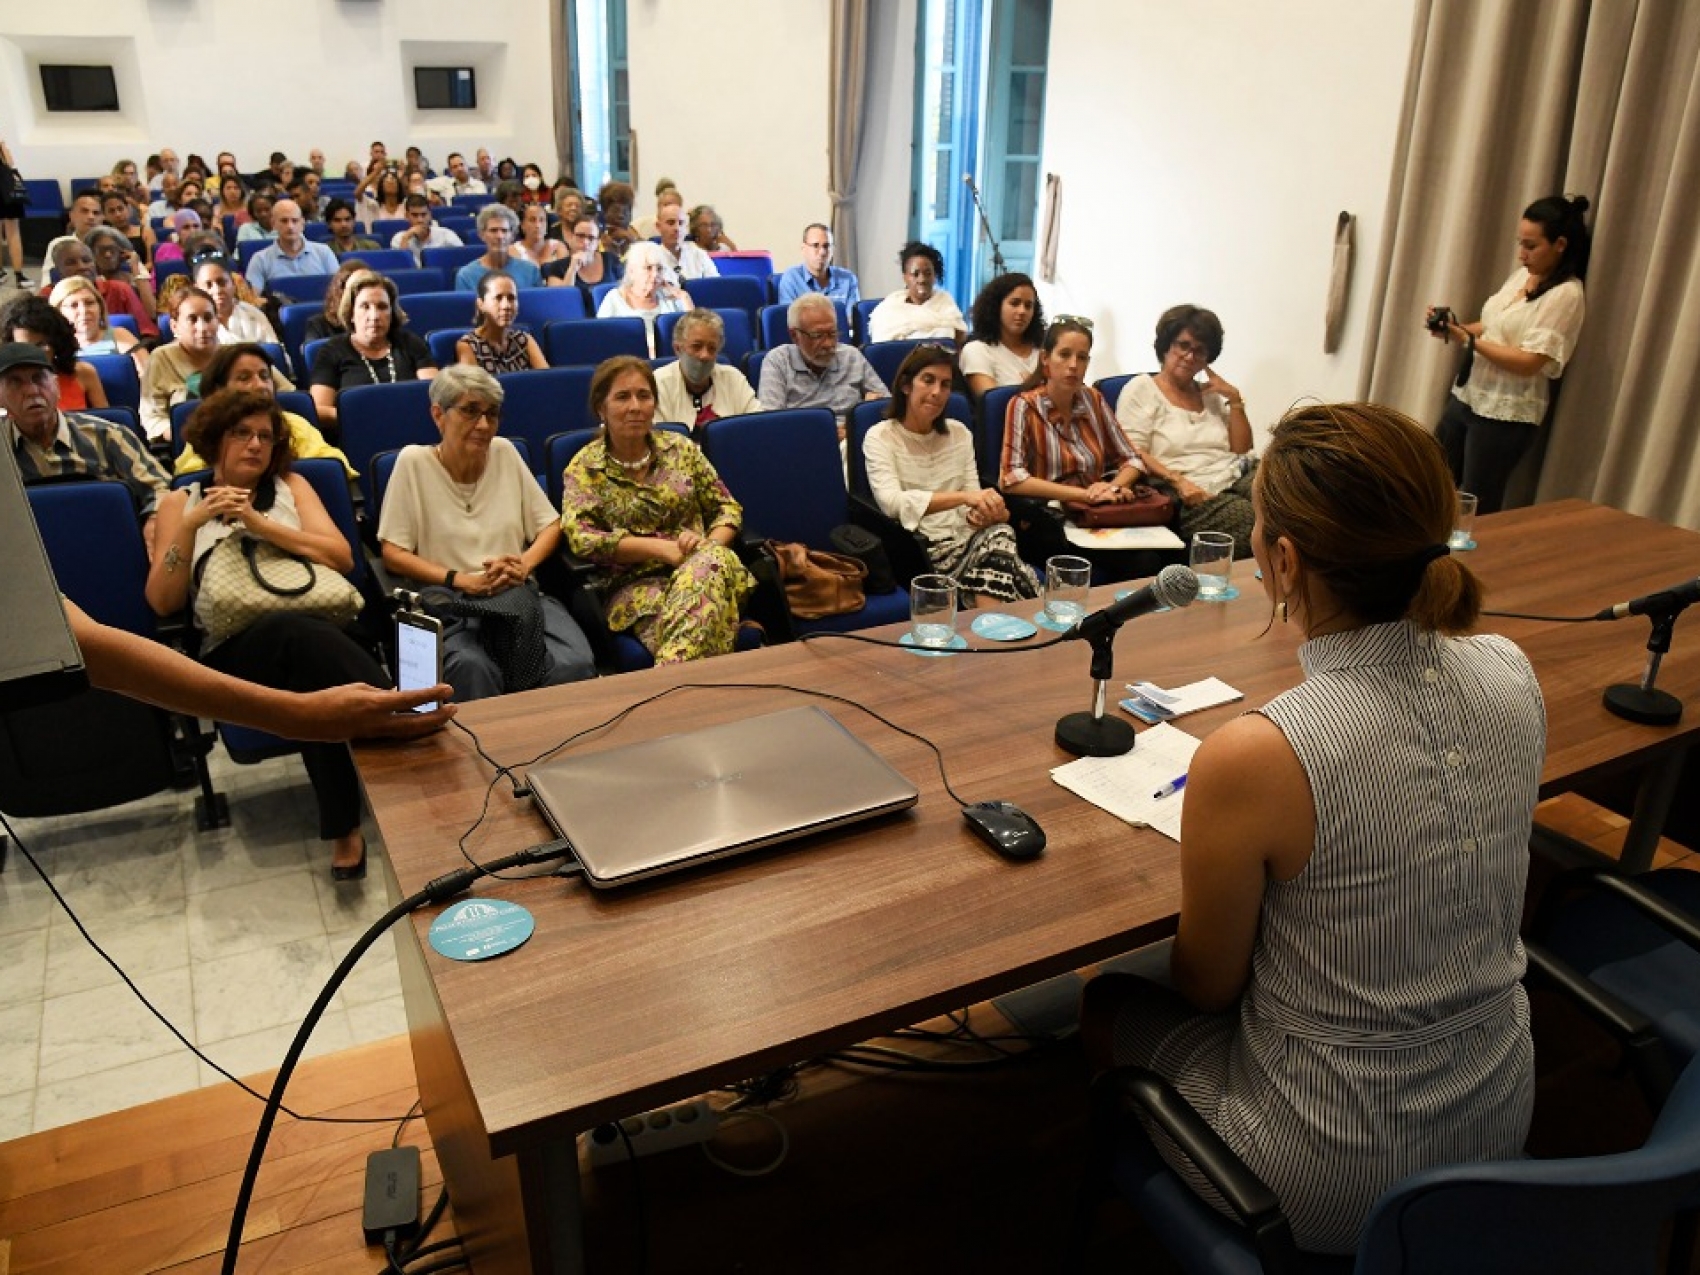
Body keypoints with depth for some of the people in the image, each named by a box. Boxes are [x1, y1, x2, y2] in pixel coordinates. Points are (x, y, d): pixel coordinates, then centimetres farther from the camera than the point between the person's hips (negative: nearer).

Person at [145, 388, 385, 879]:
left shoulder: (290, 486, 20)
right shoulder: (181, 502, 18)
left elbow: (342, 557, 4)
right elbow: (163, 602, 7)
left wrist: (260, 524, -4)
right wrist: (192, 524, -4)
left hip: (319, 627, 1)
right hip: (234, 653, -1)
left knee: (311, 674, -38)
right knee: (297, 631, -39)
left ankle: (346, 830, -33)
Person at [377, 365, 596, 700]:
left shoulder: (504, 452, 12)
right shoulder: (414, 462, 3)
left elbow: (550, 525, 16)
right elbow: (393, 554, -1)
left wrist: (525, 564, -5)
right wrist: (462, 581, -13)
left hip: (520, 594, 3)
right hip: (449, 604, -2)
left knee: (575, 666, -29)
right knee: (471, 668, -38)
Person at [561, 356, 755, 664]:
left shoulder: (680, 448, 16)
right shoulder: (584, 467, 8)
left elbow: (728, 508, 16)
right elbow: (579, 537, -6)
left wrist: (710, 544, -8)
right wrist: (662, 548, -13)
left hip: (703, 566, 3)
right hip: (634, 584, -3)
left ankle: (671, 677, -45)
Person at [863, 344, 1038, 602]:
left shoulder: (959, 433, 16)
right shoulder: (880, 437, 0)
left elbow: (973, 499, 8)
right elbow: (892, 503, -17)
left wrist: (979, 514, -18)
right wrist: (963, 496, -28)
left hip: (964, 537, 5)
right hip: (918, 548, -5)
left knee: (1000, 532, -30)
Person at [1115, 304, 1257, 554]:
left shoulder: (1209, 393, 24)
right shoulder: (1141, 389, 7)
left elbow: (1242, 448, 20)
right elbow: (1133, 454, -6)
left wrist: (1234, 398, 10)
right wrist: (1178, 481, -18)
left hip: (1236, 476, 6)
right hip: (1187, 495, -6)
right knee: (1255, 521, -34)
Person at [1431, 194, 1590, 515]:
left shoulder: (1565, 295, -15)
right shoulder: (1522, 274, 9)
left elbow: (1528, 362, -21)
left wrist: (1468, 340, -22)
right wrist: (1453, 328, -4)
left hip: (1506, 414, -8)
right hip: (1467, 396, 8)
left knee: (1477, 511, -1)